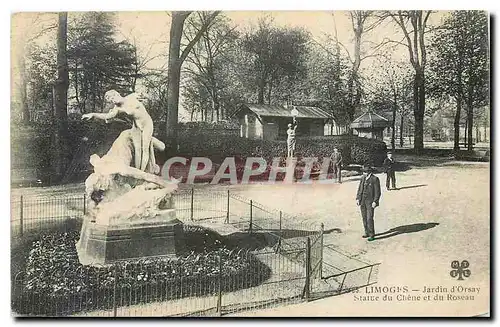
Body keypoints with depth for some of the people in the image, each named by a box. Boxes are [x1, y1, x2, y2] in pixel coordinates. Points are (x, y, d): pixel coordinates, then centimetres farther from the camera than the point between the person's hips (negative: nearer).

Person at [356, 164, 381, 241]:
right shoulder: (363, 178, 8)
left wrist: (375, 201, -16)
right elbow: (359, 189, 14)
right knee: (364, 218, 12)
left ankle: (372, 235, 4)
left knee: (369, 218, -8)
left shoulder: (375, 179, -10)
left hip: (370, 202, -6)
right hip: (362, 201, 6)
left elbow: (377, 192, -10)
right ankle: (367, 233, 25)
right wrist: (357, 198, 6)